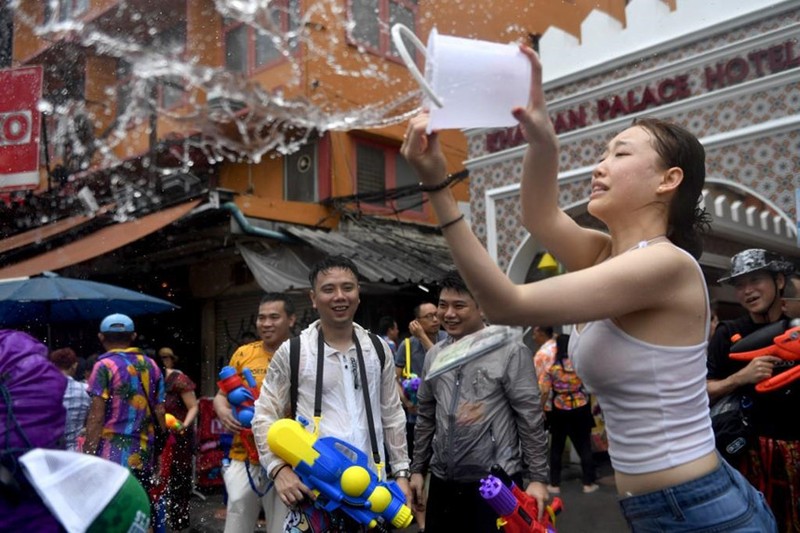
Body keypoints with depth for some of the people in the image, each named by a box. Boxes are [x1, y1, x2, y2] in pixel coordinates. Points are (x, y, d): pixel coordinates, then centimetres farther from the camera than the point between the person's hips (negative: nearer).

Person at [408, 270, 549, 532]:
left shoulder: (510, 351, -8)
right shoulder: (433, 355, 8)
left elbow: (530, 418, -8)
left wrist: (537, 478, -9)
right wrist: (418, 469, 14)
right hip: (443, 482, 5)